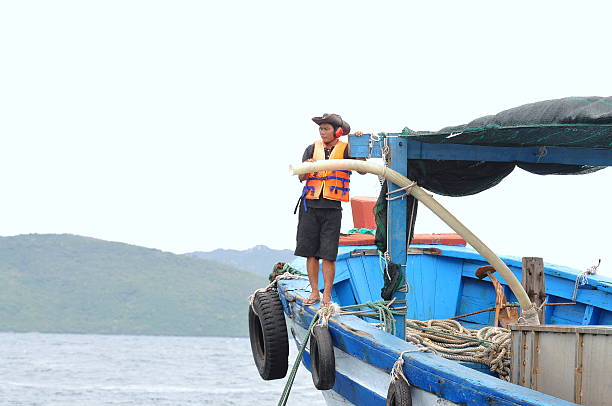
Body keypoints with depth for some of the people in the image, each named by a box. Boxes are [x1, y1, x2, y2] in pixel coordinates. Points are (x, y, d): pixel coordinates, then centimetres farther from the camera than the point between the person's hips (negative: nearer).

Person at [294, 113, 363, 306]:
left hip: (332, 208, -3)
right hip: (310, 205, 3)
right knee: (310, 252, 3)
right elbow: (301, 178, 3)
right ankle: (314, 292, 12)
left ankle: (327, 295, 0)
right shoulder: (312, 149, 9)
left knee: (328, 254, -5)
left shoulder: (345, 149, 2)